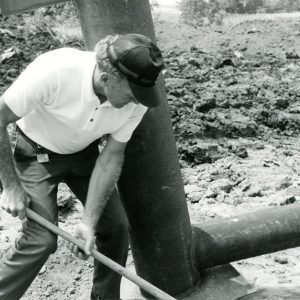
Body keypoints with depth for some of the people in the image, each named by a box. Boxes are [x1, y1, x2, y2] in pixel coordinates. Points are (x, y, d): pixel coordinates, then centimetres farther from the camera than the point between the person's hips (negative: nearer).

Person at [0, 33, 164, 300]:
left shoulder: (136, 100, -23)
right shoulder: (54, 71, -37)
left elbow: (111, 157, -15)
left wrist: (89, 222, -19)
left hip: (84, 154, 4)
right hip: (36, 154, -4)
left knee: (115, 225, -3)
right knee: (43, 239, -15)